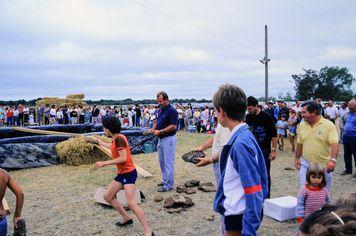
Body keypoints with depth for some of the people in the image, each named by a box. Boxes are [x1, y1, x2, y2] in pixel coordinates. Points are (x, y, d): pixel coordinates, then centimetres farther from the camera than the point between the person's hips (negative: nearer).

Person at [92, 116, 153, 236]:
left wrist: (104, 163, -21)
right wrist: (101, 143, 49)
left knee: (131, 203, -19)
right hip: (122, 173, 10)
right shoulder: (116, 139, 9)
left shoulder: (119, 139, -19)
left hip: (128, 173, -10)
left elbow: (123, 158, -26)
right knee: (107, 197, 16)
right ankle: (127, 218, 28)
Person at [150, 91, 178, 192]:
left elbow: (173, 126, -20)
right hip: (161, 139, 9)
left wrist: (160, 131, -21)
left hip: (169, 139, -9)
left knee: (168, 162, -3)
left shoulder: (172, 110, -15)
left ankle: (168, 185, 5)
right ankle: (165, 180, 31)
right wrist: (153, 128, 0)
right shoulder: (160, 110, 12)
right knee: (162, 161, 17)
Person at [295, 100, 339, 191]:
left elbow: (334, 144, -18)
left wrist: (333, 160, -31)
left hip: (324, 166, -3)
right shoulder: (301, 125, 3)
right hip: (305, 164, 3)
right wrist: (297, 158, 10)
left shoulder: (329, 125, -10)